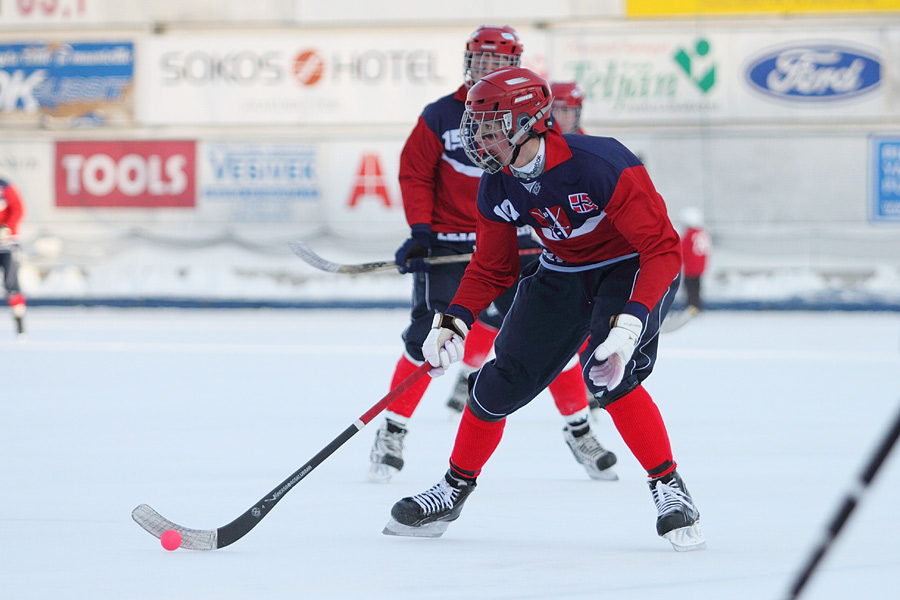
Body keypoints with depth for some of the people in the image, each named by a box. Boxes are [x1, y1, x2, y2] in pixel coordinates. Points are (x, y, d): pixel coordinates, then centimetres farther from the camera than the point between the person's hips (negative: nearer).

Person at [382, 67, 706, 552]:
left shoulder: (601, 165, -34)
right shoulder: (497, 187, -12)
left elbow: (663, 249, -33)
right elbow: (492, 269, 4)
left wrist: (630, 323, -43)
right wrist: (453, 322, -12)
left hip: (633, 269, -6)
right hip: (563, 271, 6)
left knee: (608, 374, -28)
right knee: (502, 380, 2)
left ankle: (669, 489, -15)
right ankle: (455, 487, 23)